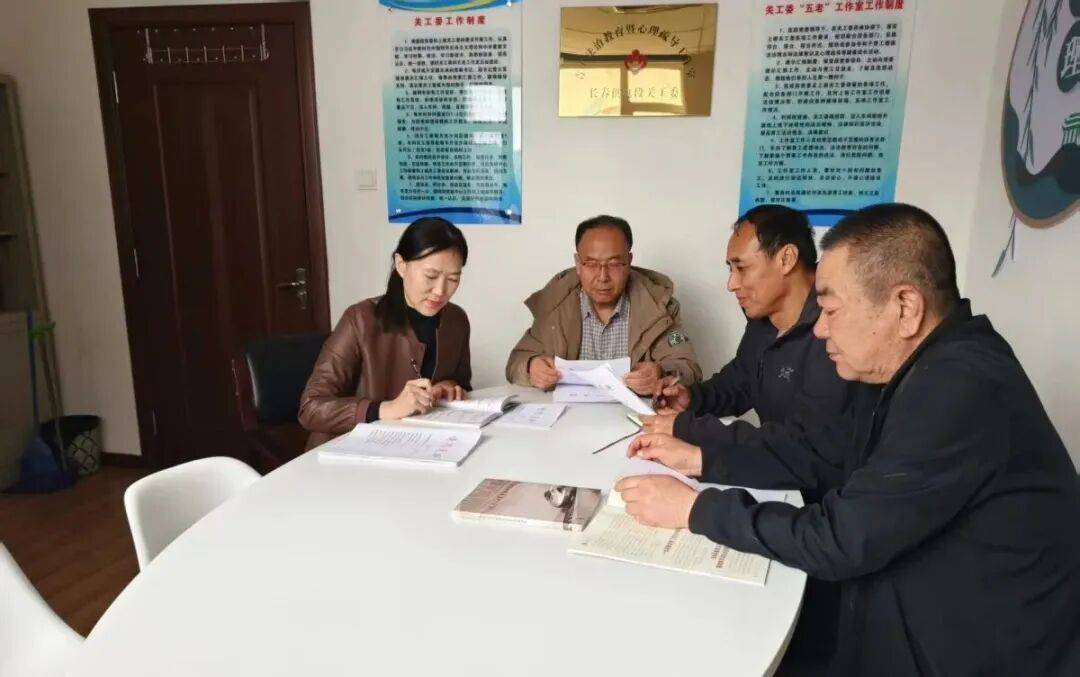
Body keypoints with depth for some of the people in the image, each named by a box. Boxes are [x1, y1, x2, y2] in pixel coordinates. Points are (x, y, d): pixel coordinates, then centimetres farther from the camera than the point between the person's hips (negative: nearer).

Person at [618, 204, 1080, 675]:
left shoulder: (962, 389, -30)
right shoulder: (914, 370, 3)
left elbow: (838, 540, -28)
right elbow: (819, 455, 11)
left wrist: (694, 508, -19)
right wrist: (701, 459, 3)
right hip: (909, 626, 8)